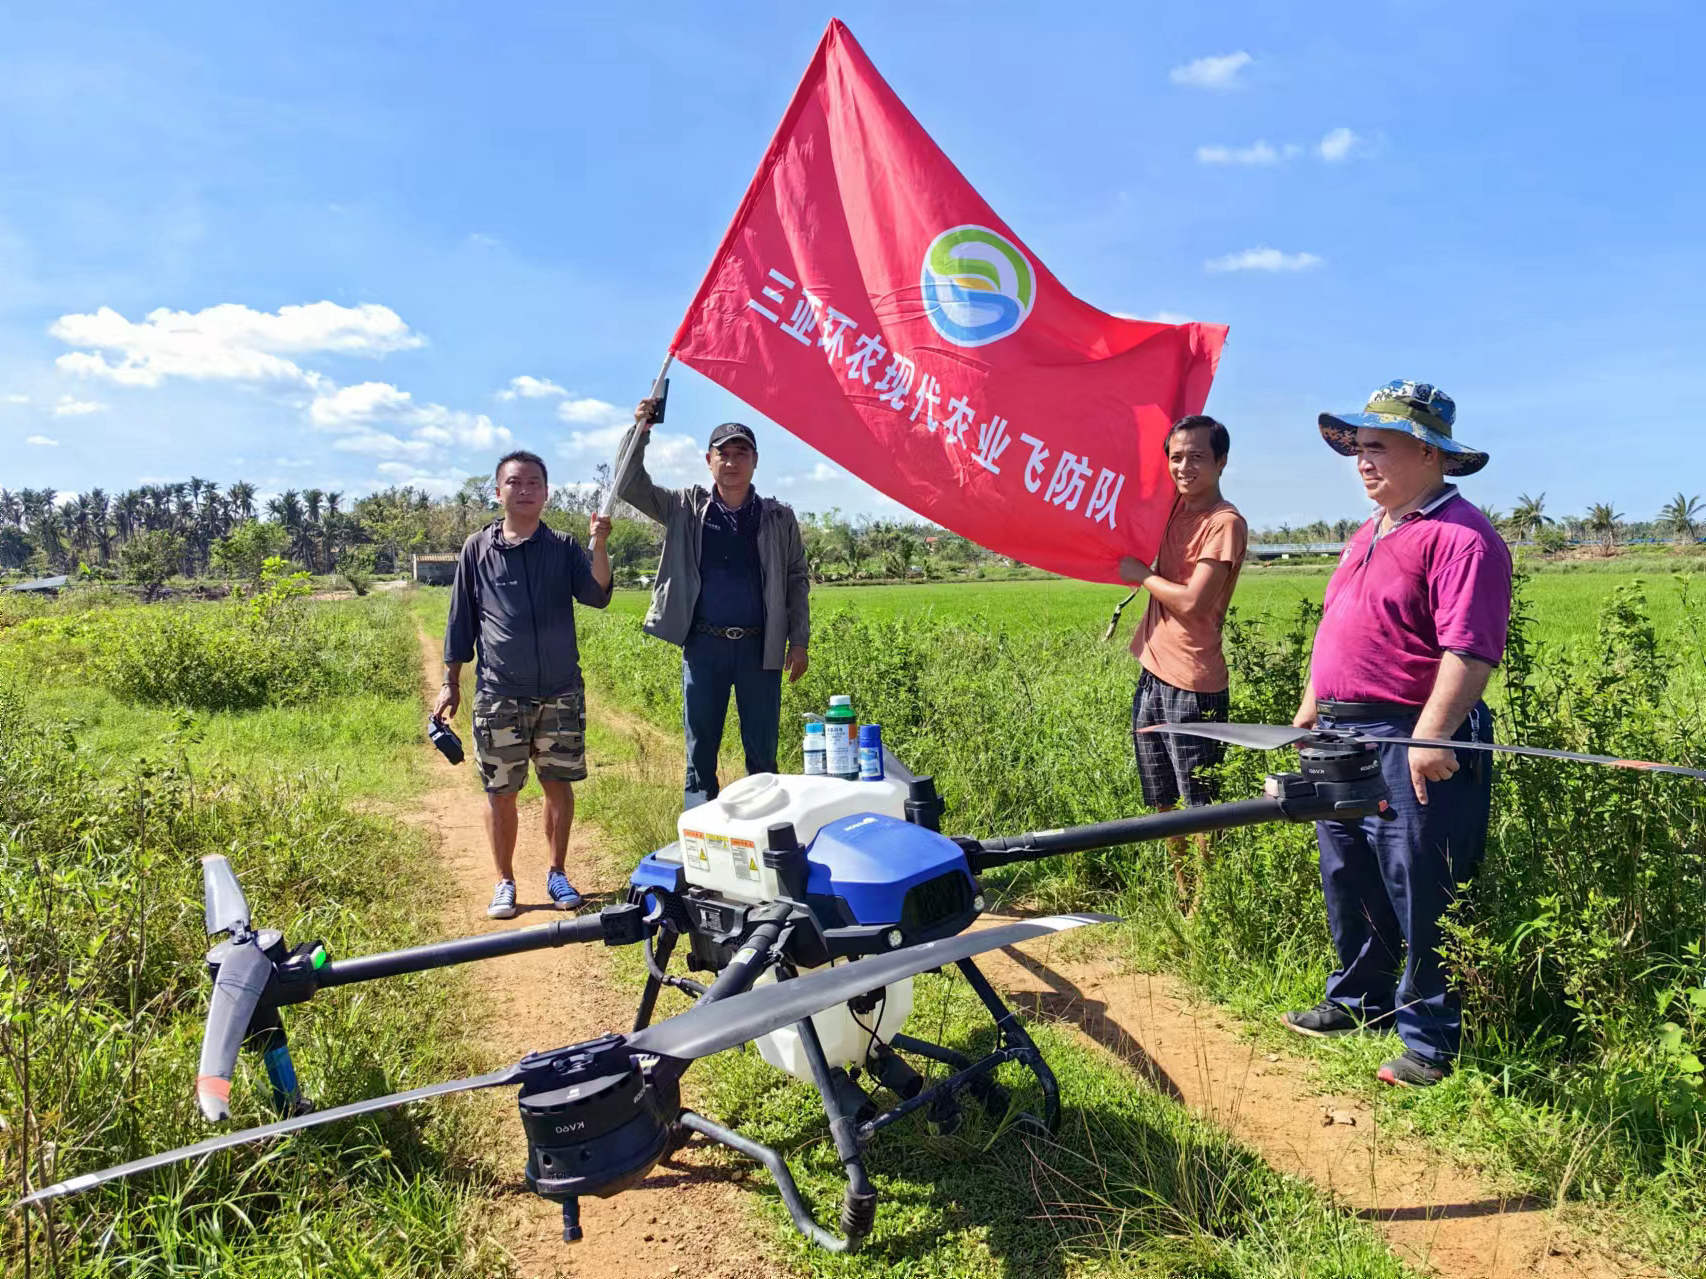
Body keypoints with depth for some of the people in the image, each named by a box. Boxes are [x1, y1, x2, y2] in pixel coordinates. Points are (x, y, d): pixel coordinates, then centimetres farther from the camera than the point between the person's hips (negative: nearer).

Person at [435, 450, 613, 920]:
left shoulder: (564, 547, 4)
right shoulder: (478, 549, 3)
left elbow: (597, 595, -10)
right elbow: (460, 620, 8)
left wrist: (599, 545, -24)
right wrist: (451, 683, 8)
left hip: (561, 692, 1)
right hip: (499, 695, -1)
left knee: (559, 785, 8)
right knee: (501, 792, 5)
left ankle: (557, 874, 24)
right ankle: (505, 883, 20)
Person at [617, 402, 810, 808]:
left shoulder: (779, 518, 5)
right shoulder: (686, 508, 6)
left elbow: (797, 580, 7)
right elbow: (631, 486, 2)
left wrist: (799, 641, 0)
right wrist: (639, 431, -10)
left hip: (760, 647, 0)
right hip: (703, 645, 1)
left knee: (762, 751, 7)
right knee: (700, 749, 7)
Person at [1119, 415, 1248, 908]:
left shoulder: (1225, 522, -13)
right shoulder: (1176, 509, 9)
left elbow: (1191, 601, -21)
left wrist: (1140, 573, -7)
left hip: (1194, 686, -8)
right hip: (1153, 674, 9)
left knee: (1201, 808, 1)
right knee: (1165, 806, 17)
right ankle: (1181, 900, 30)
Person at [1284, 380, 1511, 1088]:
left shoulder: (1459, 536, -12)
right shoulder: (1369, 534, 19)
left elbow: (1471, 649, -22)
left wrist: (1432, 734, -28)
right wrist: (1310, 708, 23)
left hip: (1411, 746, -10)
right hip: (1342, 738, 10)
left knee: (1422, 898, 0)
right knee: (1349, 884, 19)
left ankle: (1433, 1040, 15)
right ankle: (1359, 1001, 36)